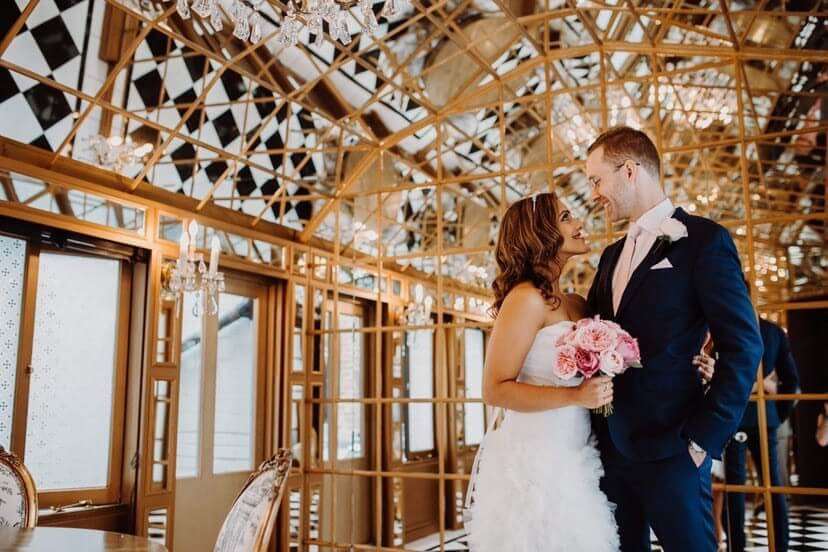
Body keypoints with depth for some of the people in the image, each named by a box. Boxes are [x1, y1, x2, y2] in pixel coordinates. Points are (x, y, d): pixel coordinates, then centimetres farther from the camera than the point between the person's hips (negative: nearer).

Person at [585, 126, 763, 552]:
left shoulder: (703, 239, -6)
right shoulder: (612, 255, 15)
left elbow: (742, 346, -11)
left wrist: (704, 437, -14)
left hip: (668, 448, -7)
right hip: (612, 447, 7)